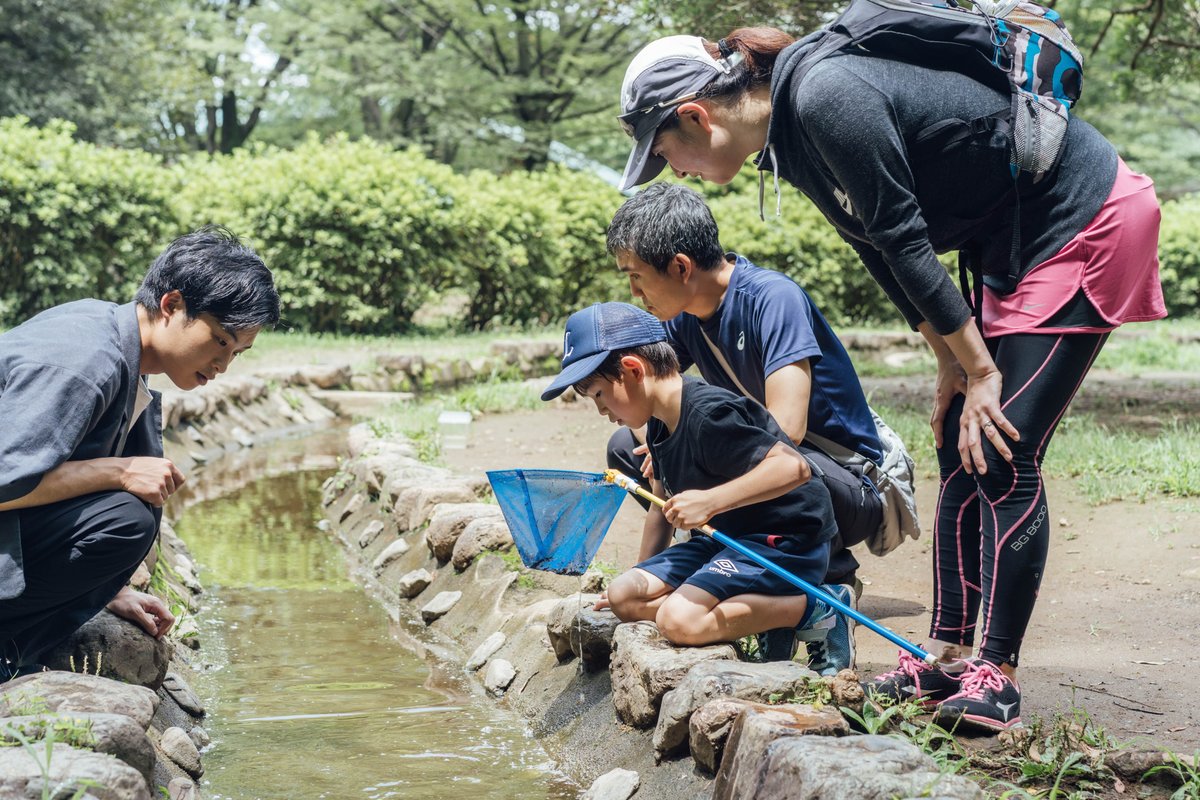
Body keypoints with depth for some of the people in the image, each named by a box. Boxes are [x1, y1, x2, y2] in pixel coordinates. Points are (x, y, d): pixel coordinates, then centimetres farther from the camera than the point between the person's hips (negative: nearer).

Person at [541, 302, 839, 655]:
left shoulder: (709, 415, -25)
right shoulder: (659, 427, 7)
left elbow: (794, 467, -34)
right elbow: (663, 506, 20)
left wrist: (709, 501, -40)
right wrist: (643, 579, 22)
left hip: (787, 545, -11)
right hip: (729, 539, 11)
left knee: (679, 621, -26)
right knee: (624, 596, 3)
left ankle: (814, 609, -13)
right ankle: (765, 611, -1)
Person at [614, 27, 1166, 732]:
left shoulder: (827, 97, -27)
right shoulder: (789, 132, 3)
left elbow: (904, 240, -23)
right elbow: (879, 249, 10)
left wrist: (979, 367, -16)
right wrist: (950, 363, 7)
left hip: (1090, 221, -10)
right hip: (1018, 244, 10)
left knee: (1002, 457, -12)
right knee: (961, 453, 7)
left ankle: (997, 673, -6)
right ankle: (947, 657, 12)